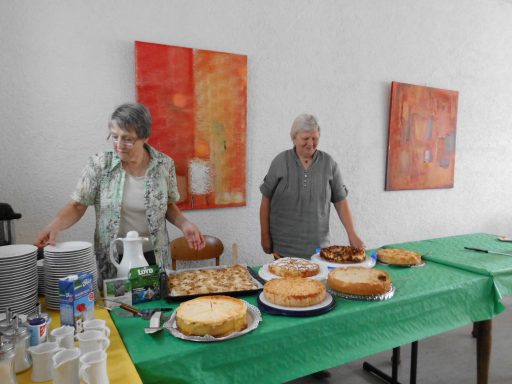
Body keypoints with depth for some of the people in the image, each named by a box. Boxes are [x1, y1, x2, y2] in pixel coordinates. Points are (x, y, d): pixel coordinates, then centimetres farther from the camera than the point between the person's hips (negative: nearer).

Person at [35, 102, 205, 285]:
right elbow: (77, 205, -5)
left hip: (153, 258, 1)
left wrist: (183, 224, -9)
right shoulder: (99, 164, -9)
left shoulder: (164, 164, -6)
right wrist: (55, 225, -21)